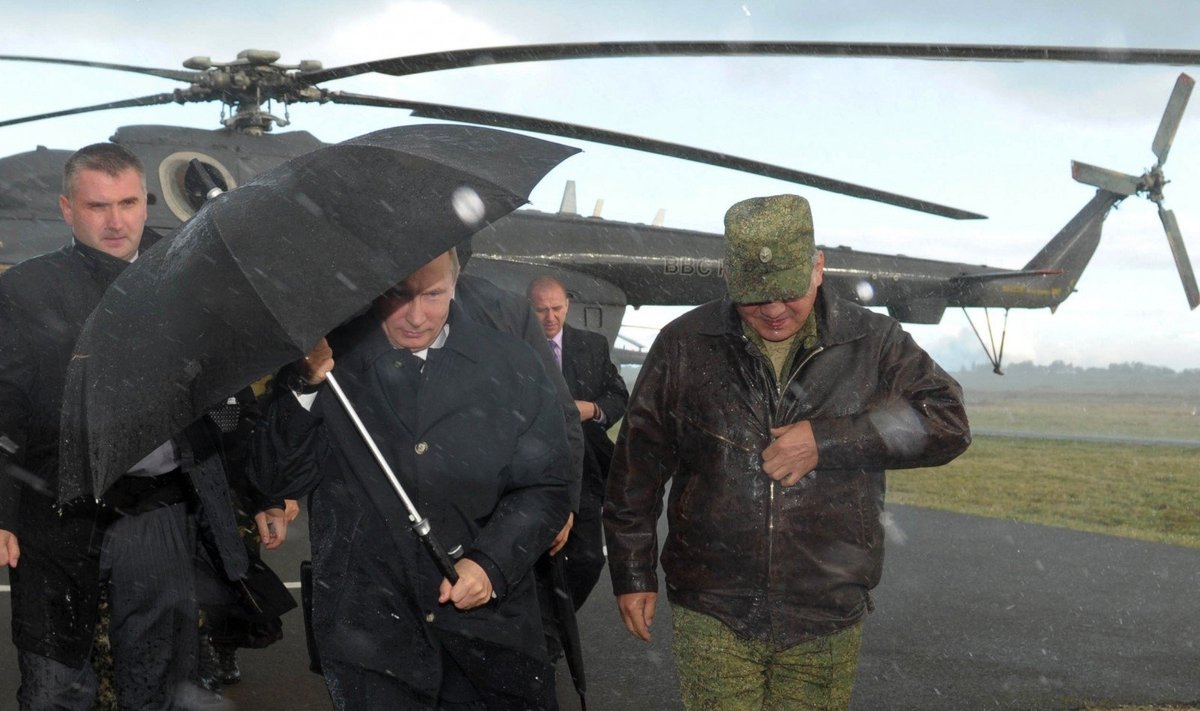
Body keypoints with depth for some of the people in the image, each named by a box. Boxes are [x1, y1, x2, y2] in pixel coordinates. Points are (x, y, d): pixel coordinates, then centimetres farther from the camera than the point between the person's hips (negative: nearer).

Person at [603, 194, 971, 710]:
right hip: (711, 616, 0)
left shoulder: (872, 342, 0)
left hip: (827, 624, 1)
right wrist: (633, 573, 7)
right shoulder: (684, 346, 0)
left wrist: (827, 440, -17)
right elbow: (636, 468, 5)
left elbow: (946, 420, -8)